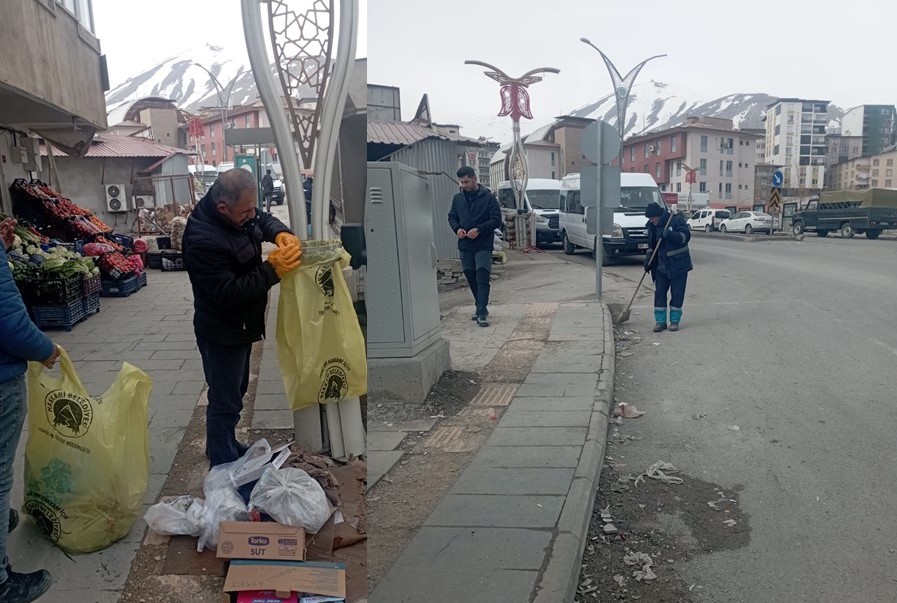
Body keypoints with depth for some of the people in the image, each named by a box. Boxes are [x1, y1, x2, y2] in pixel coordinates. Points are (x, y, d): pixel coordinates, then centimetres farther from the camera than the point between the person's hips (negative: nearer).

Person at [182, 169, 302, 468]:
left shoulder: (236, 212, -6)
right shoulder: (203, 241, -32)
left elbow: (264, 220, 12)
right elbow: (229, 293, -31)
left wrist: (281, 234, -10)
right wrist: (273, 269, -33)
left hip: (240, 326, 10)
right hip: (222, 334, -10)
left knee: (235, 390, 25)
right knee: (225, 402, 4)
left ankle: (225, 448, 45)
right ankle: (223, 466, 21)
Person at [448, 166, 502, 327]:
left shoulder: (488, 197, -5)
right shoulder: (458, 198, 9)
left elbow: (497, 220, -7)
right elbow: (451, 217, 17)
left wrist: (479, 230, -19)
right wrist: (457, 229, -5)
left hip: (483, 246, -5)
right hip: (465, 245, 5)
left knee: (482, 280, -10)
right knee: (471, 279, 12)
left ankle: (482, 313, -10)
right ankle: (481, 308, 26)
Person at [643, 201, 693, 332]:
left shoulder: (676, 220, -12)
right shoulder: (652, 226, 6)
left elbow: (686, 236, -22)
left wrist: (668, 235, -33)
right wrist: (648, 260, 2)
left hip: (678, 265, -5)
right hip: (661, 266, 5)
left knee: (677, 295, 2)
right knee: (659, 293, 2)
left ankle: (674, 321, 13)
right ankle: (660, 321, 9)